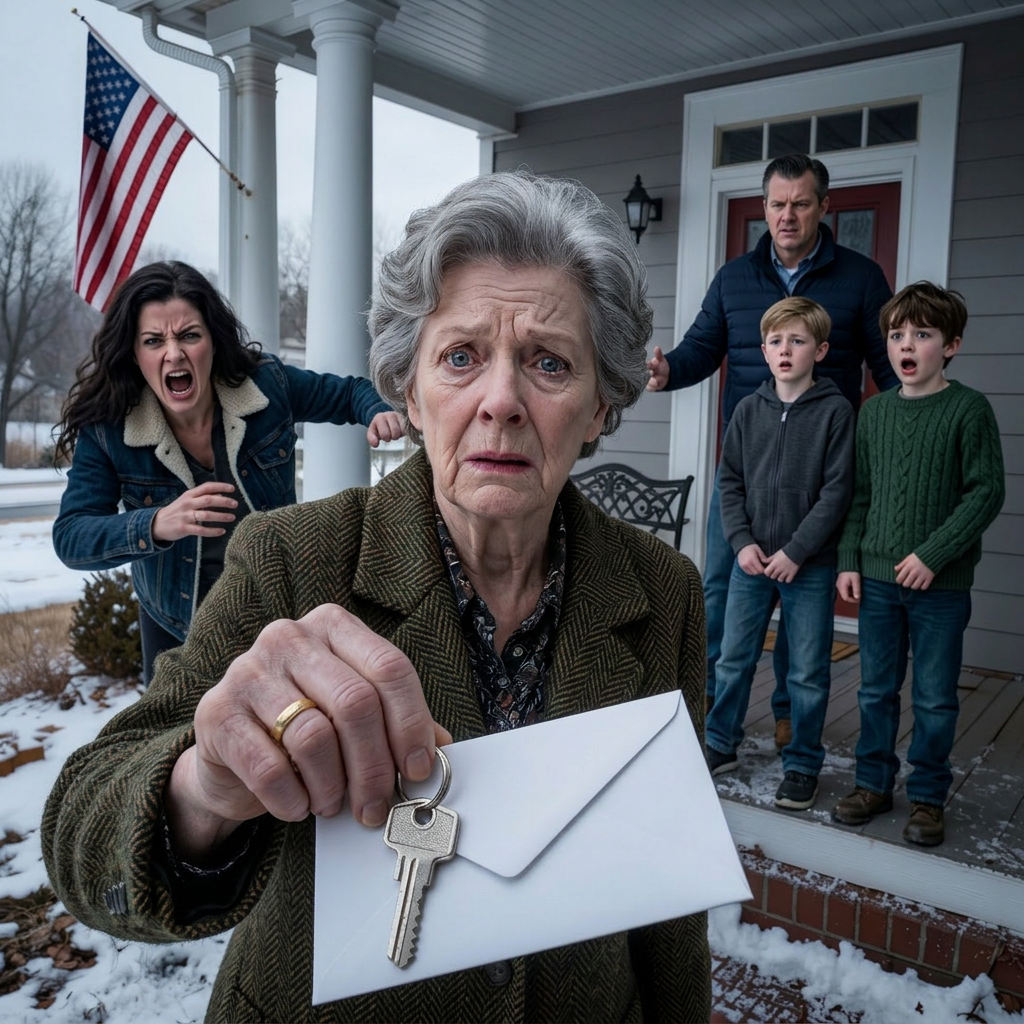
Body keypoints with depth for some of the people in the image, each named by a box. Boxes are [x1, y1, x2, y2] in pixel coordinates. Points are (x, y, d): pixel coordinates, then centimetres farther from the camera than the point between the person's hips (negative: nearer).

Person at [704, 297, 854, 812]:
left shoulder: (836, 410, -6)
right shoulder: (749, 409, 4)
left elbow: (836, 491, -9)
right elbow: (729, 480, 6)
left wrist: (796, 551, -14)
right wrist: (742, 541, -5)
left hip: (810, 566, -3)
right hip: (751, 559, 3)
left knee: (808, 672, 7)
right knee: (733, 659, 12)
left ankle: (802, 764, 23)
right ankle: (721, 745, 30)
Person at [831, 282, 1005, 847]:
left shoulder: (969, 409, -6)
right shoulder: (874, 411, 6)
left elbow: (987, 492, -9)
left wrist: (932, 554, -15)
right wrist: (849, 561, 4)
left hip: (941, 583, -3)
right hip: (877, 577, 4)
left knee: (935, 699, 7)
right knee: (876, 690, 12)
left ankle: (927, 798, 23)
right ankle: (873, 783, 27)